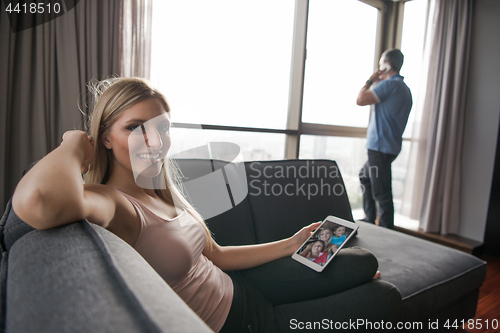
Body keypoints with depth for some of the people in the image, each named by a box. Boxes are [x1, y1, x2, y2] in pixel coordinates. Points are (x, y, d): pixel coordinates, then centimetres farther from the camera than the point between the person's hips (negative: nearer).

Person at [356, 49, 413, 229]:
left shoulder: (390, 84, -15)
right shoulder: (404, 88, 18)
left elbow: (360, 100, -19)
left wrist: (370, 80, -2)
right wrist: (377, 83, 19)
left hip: (381, 147, -11)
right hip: (390, 146, 11)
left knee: (382, 193, -7)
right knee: (365, 176, 25)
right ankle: (369, 218, 32)